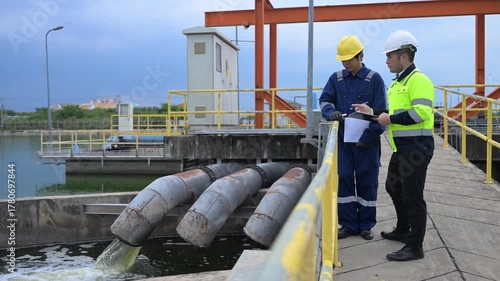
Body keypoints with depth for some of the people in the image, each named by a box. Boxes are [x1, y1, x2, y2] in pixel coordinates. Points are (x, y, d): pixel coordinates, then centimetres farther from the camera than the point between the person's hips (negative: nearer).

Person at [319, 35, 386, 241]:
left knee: (367, 182, 6)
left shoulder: (374, 79, -4)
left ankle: (366, 225, 19)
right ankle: (348, 224, 15)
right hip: (344, 139, 3)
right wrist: (331, 112, -16)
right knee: (344, 180, 4)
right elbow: (324, 100, 7)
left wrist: (368, 137, -13)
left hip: (367, 142, -3)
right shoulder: (336, 79, 5)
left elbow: (380, 112, -6)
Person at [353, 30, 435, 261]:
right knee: (394, 188, 21)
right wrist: (372, 112, 13)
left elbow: (421, 112, -26)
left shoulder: (418, 80, -15)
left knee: (412, 196, -4)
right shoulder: (397, 82, 16)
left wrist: (390, 119, -19)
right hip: (401, 148, 10)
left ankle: (415, 247, 8)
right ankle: (403, 231, 39)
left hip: (416, 148, -10)